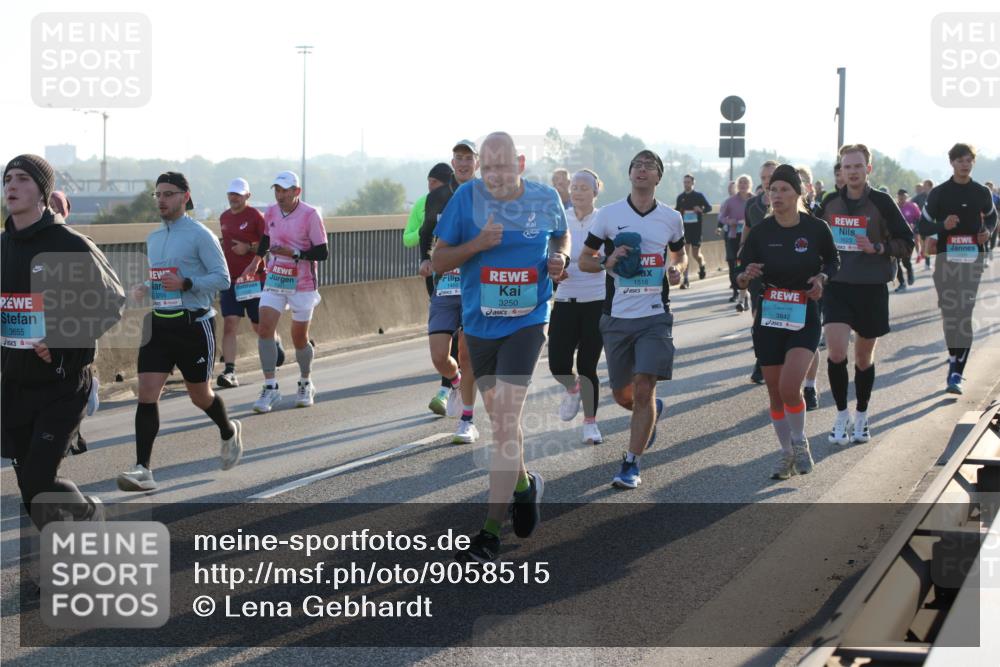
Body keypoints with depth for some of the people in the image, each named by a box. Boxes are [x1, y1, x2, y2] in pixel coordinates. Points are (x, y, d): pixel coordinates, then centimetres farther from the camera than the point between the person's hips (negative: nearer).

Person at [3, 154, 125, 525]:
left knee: (38, 485, -12)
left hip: (63, 386, -6)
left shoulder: (72, 246, -10)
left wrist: (63, 341, -17)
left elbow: (114, 303, -7)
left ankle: (89, 513, 19)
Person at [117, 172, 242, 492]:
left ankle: (229, 432, 42)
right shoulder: (153, 238, 13)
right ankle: (143, 470, -13)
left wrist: (185, 284, -25)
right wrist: (144, 289, 5)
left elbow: (222, 278, -12)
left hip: (194, 324, -5)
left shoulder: (200, 235, -9)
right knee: (147, 393, -9)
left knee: (200, 395, 10)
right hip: (159, 324, 5)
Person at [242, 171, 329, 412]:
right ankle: (270, 388, -9)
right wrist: (255, 262, 23)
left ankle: (306, 385, 28)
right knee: (264, 328, -13)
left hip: (302, 284, -4)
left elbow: (322, 253, -14)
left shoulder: (310, 215, -14)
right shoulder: (271, 212, 3)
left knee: (299, 338, 4)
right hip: (274, 281, 4)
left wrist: (294, 254, -23)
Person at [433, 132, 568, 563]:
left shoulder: (546, 199, -4)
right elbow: (439, 261, -5)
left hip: (527, 321, -2)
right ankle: (524, 484, 46)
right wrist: (478, 243, -22)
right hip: (480, 324, 2)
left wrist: (560, 257, -4)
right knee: (498, 415, 17)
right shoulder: (467, 196, -8)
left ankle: (491, 531, -13)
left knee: (505, 418, -14)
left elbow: (561, 234, 19)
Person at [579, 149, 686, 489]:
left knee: (644, 390, -13)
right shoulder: (609, 214, 1)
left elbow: (680, 255, 21)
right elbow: (584, 259, 6)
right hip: (617, 316, 1)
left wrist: (677, 269, -2)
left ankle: (631, 464, -4)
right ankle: (653, 412, 46)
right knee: (622, 395, 10)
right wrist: (607, 261, -14)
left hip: (655, 316, -1)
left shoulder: (672, 218, 5)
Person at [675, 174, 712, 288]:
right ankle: (685, 280, -4)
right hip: (684, 229, 2)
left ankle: (702, 265, 38)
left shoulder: (699, 196, -1)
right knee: (684, 254, -6)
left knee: (696, 254, 3)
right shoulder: (680, 197, 7)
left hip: (696, 228, -2)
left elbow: (709, 207, 3)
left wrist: (701, 210, -17)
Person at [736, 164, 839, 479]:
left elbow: (833, 261, 12)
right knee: (775, 392, 7)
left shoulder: (816, 228, -6)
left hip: (804, 319, -2)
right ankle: (787, 453, 26)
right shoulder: (760, 232, -3)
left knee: (789, 388, -17)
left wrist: (822, 277, -9)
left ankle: (800, 444, 8)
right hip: (768, 319, 2)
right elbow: (741, 278, 3)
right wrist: (746, 276, -20)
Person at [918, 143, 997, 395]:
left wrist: (988, 231, 0)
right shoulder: (939, 193, 2)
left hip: (973, 259, 0)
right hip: (946, 258, 0)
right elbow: (923, 227, 4)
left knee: (964, 316, -9)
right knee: (949, 313, 3)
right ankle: (955, 356, 24)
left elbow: (992, 217, 23)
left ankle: (956, 373, -11)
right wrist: (943, 225, -16)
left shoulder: (982, 193, 7)